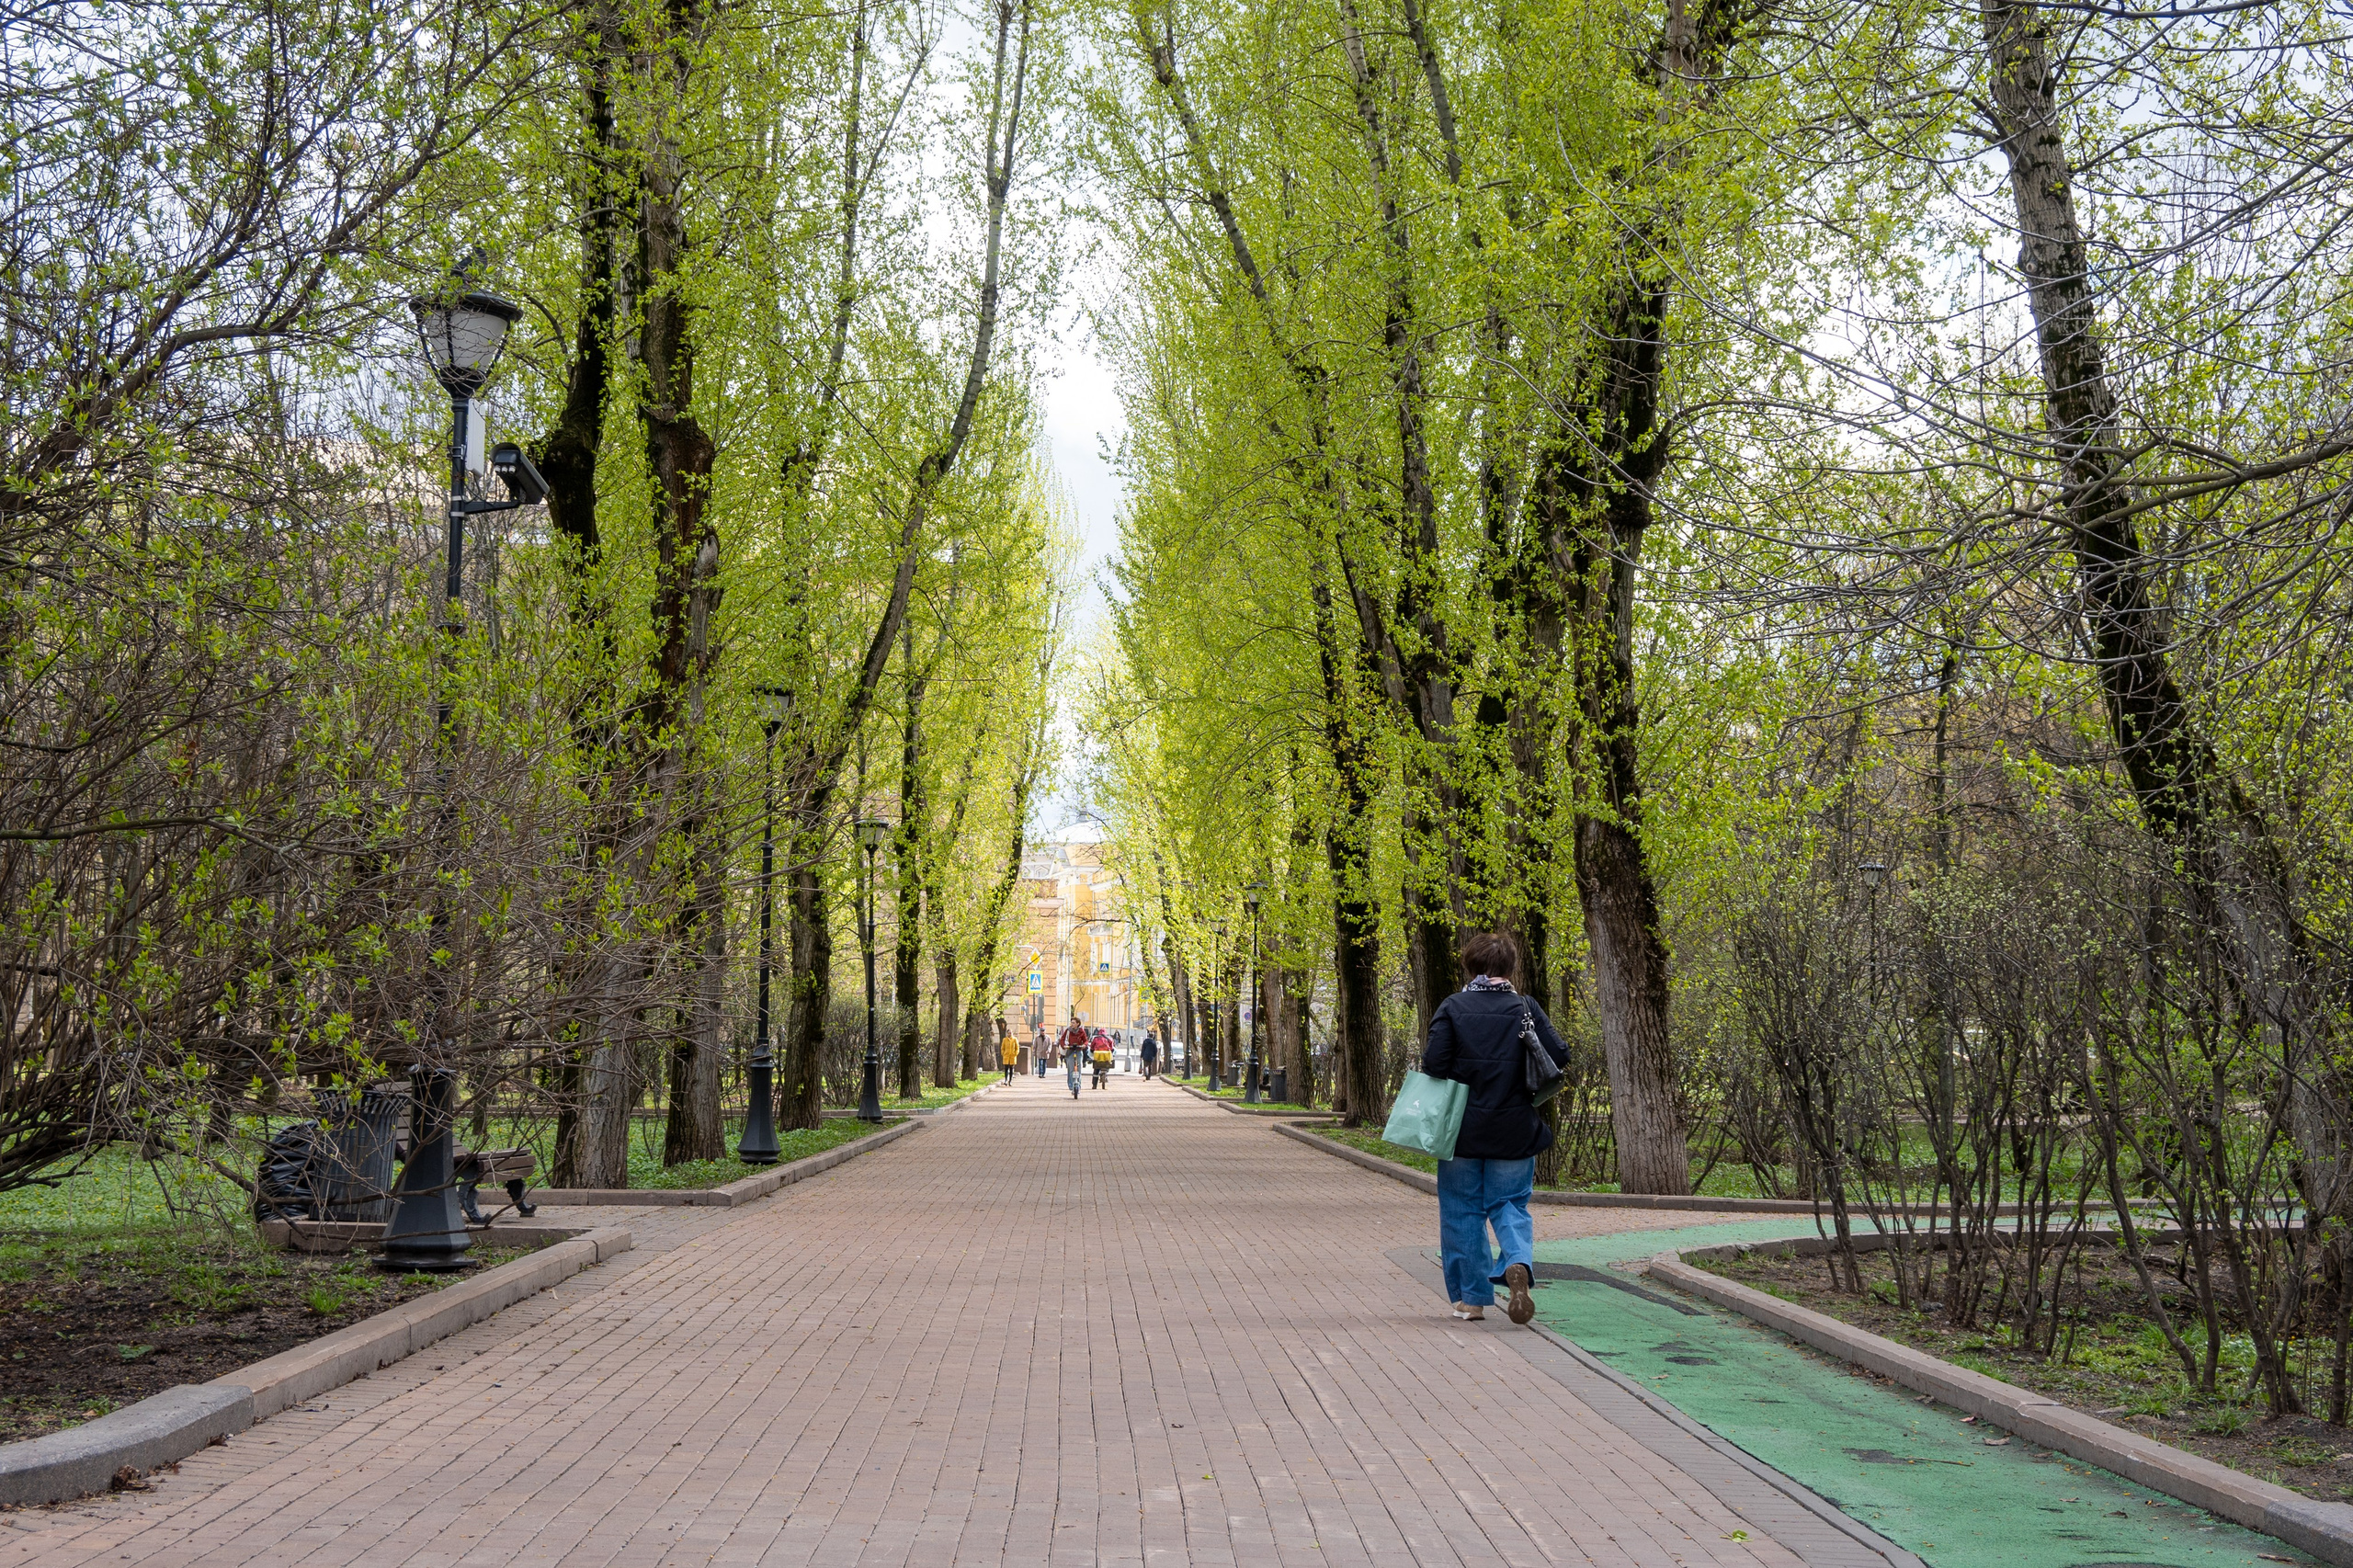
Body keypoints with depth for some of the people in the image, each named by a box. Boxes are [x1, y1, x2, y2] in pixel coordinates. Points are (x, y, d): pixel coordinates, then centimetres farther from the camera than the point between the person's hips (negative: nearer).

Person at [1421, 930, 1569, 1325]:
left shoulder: (1452, 1007, -7)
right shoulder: (1526, 1008, -2)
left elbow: (1434, 1063, -15)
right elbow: (1559, 1056, -6)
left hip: (1462, 1129, -1)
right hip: (1514, 1130, 1)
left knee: (1462, 1211, 10)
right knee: (1510, 1204, 12)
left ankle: (1471, 1298, 13)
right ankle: (1519, 1262, -18)